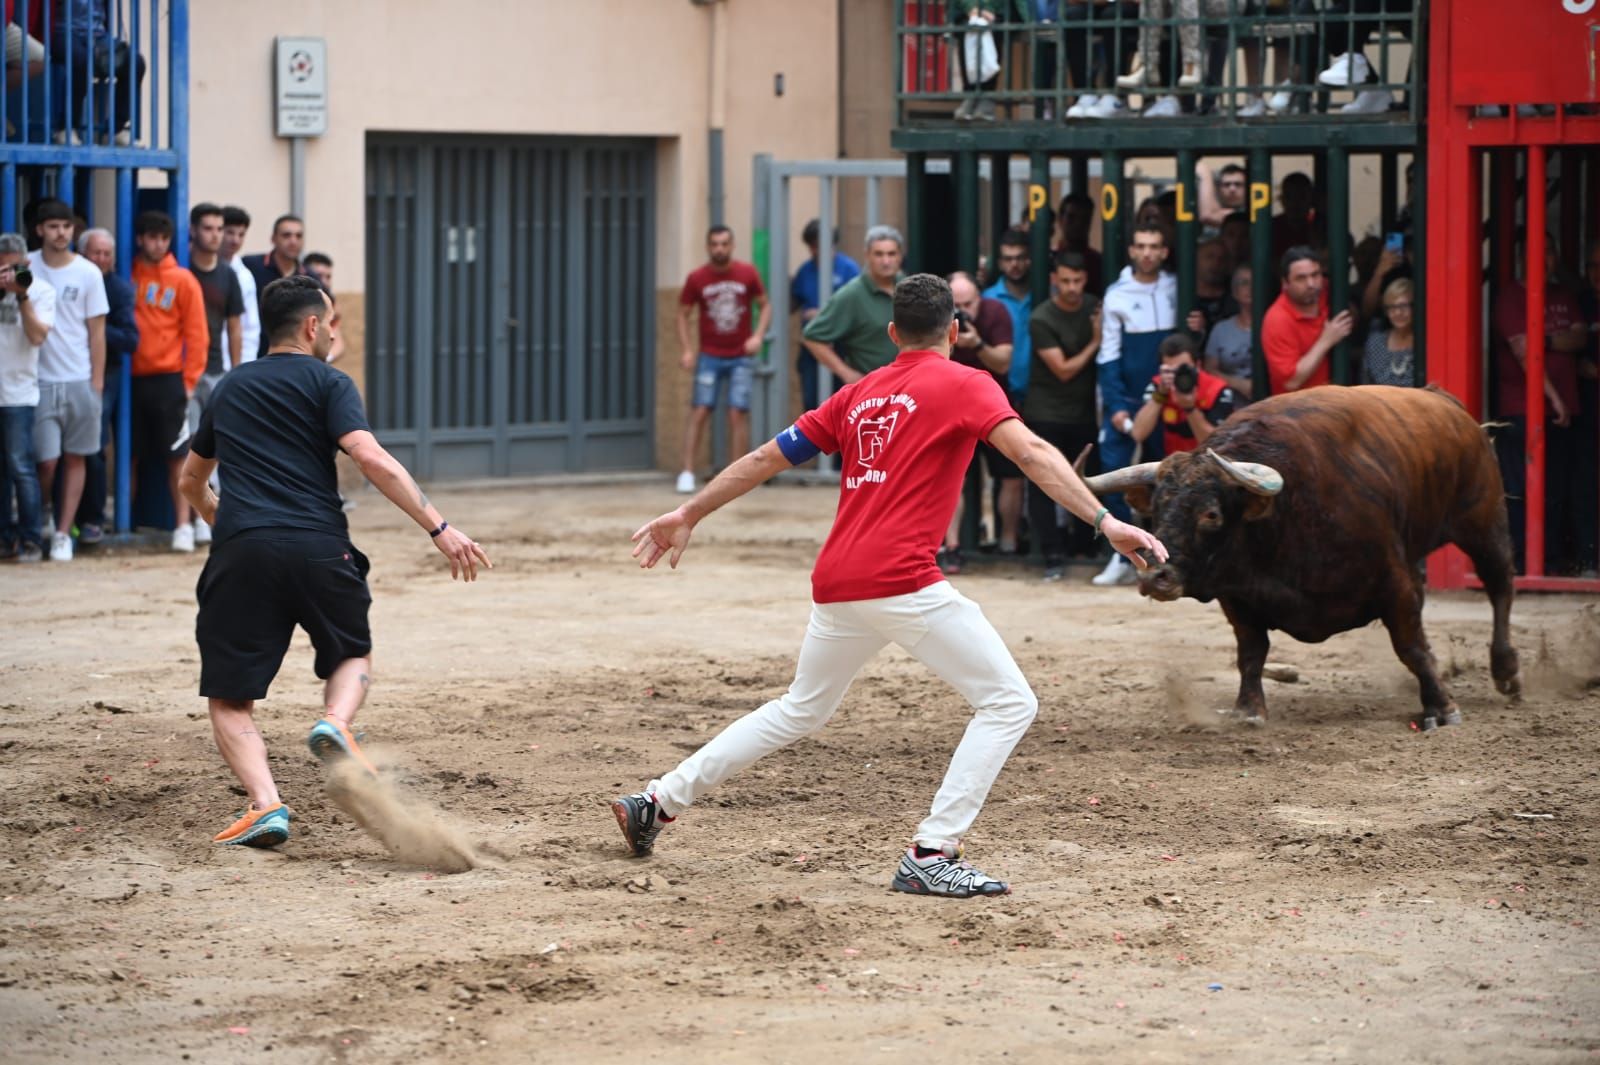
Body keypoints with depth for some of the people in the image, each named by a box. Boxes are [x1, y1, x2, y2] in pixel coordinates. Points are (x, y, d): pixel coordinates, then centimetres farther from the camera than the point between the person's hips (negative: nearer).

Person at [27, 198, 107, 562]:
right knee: (47, 461, -4)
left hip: (80, 381, 1)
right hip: (41, 381, -1)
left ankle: (62, 533, 9)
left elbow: (97, 331, 3)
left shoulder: (88, 273, 1)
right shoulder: (26, 267, 1)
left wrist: (96, 382, -1)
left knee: (75, 459, 3)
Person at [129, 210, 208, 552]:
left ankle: (183, 526, -1)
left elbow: (196, 333, 0)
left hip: (168, 379, -2)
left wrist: (189, 379, -5)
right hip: (133, 379, 3)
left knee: (177, 456, -3)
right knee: (130, 455, 7)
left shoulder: (182, 280, 1)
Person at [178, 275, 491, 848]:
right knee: (352, 656, 24)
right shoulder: (327, 384, 7)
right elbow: (372, 460, -10)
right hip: (320, 551, -2)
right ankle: (336, 720, -8)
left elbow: (192, 482, 36)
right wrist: (440, 528, -10)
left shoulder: (230, 388, 22)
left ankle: (264, 803, -16)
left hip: (242, 552, 2)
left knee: (229, 700, 8)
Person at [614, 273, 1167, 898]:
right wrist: (1104, 521, -20)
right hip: (902, 581, -7)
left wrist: (689, 515, 30)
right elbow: (1030, 453, -13)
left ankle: (657, 803, 28)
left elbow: (766, 458, 22)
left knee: (799, 712, 27)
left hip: (835, 583, 7)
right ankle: (931, 855, -10)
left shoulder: (858, 396, 20)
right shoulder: (964, 385, 3)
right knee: (1008, 703, 0)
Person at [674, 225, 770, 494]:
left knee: (738, 413, -4)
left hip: (741, 357, 0)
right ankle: (687, 473, -4)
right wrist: (688, 349, -7)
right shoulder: (696, 278, -3)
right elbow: (683, 314, 5)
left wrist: (758, 336, -9)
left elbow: (766, 305, 6)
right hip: (709, 357, 0)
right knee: (700, 411, -6)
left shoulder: (747, 274, -3)